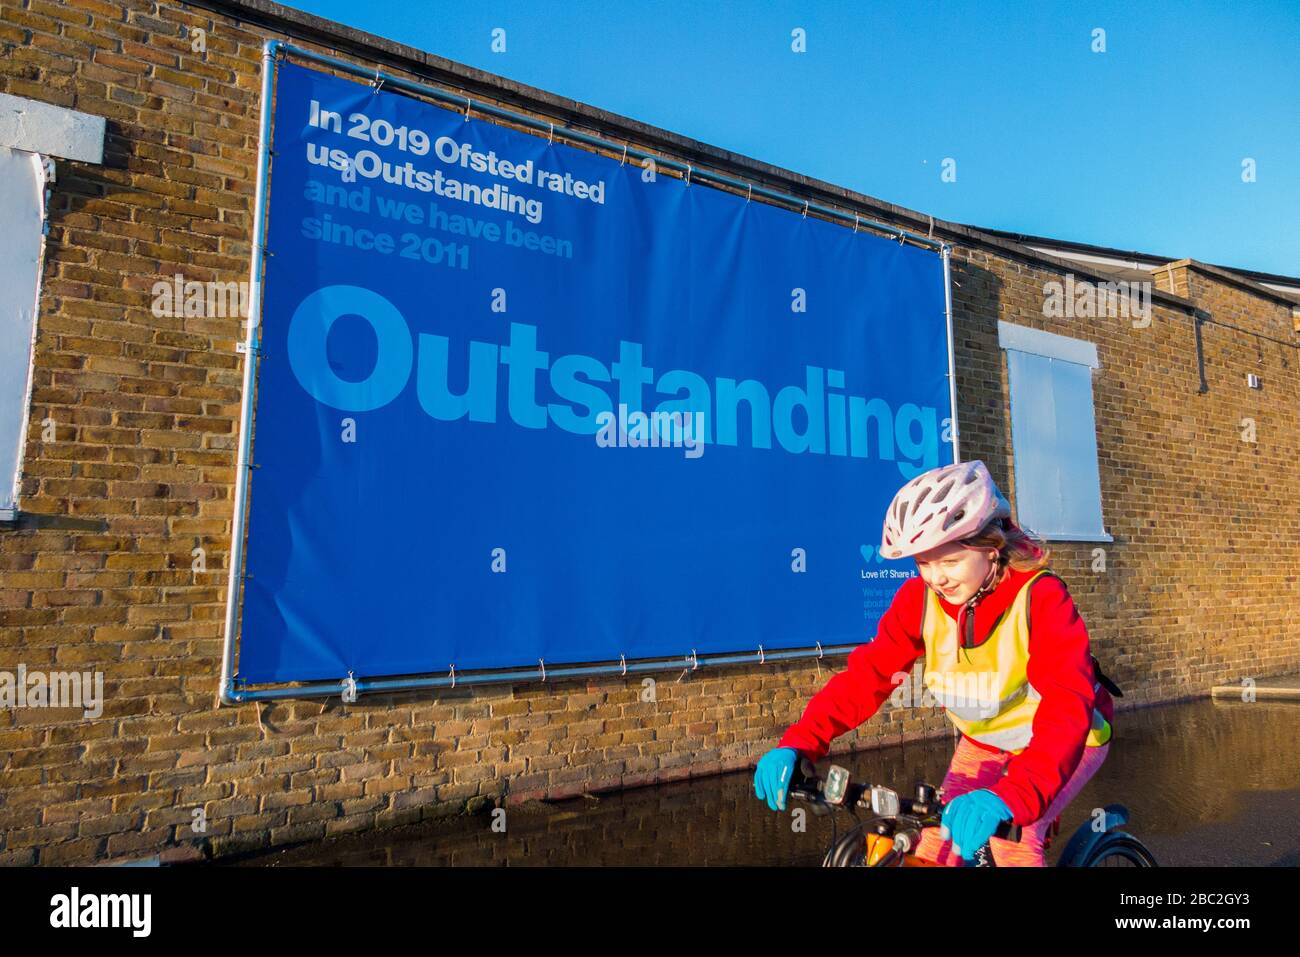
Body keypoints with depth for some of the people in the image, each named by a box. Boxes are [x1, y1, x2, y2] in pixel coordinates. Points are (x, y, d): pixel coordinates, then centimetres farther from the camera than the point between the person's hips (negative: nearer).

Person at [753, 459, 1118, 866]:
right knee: (937, 844, -9)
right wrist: (797, 744, -38)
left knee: (1011, 840, -23)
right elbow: (867, 674, -23)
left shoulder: (1040, 597, -30)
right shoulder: (920, 598, -19)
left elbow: (1067, 706, -41)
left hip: (1066, 739, -3)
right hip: (985, 741, 4)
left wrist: (1009, 795, -58)